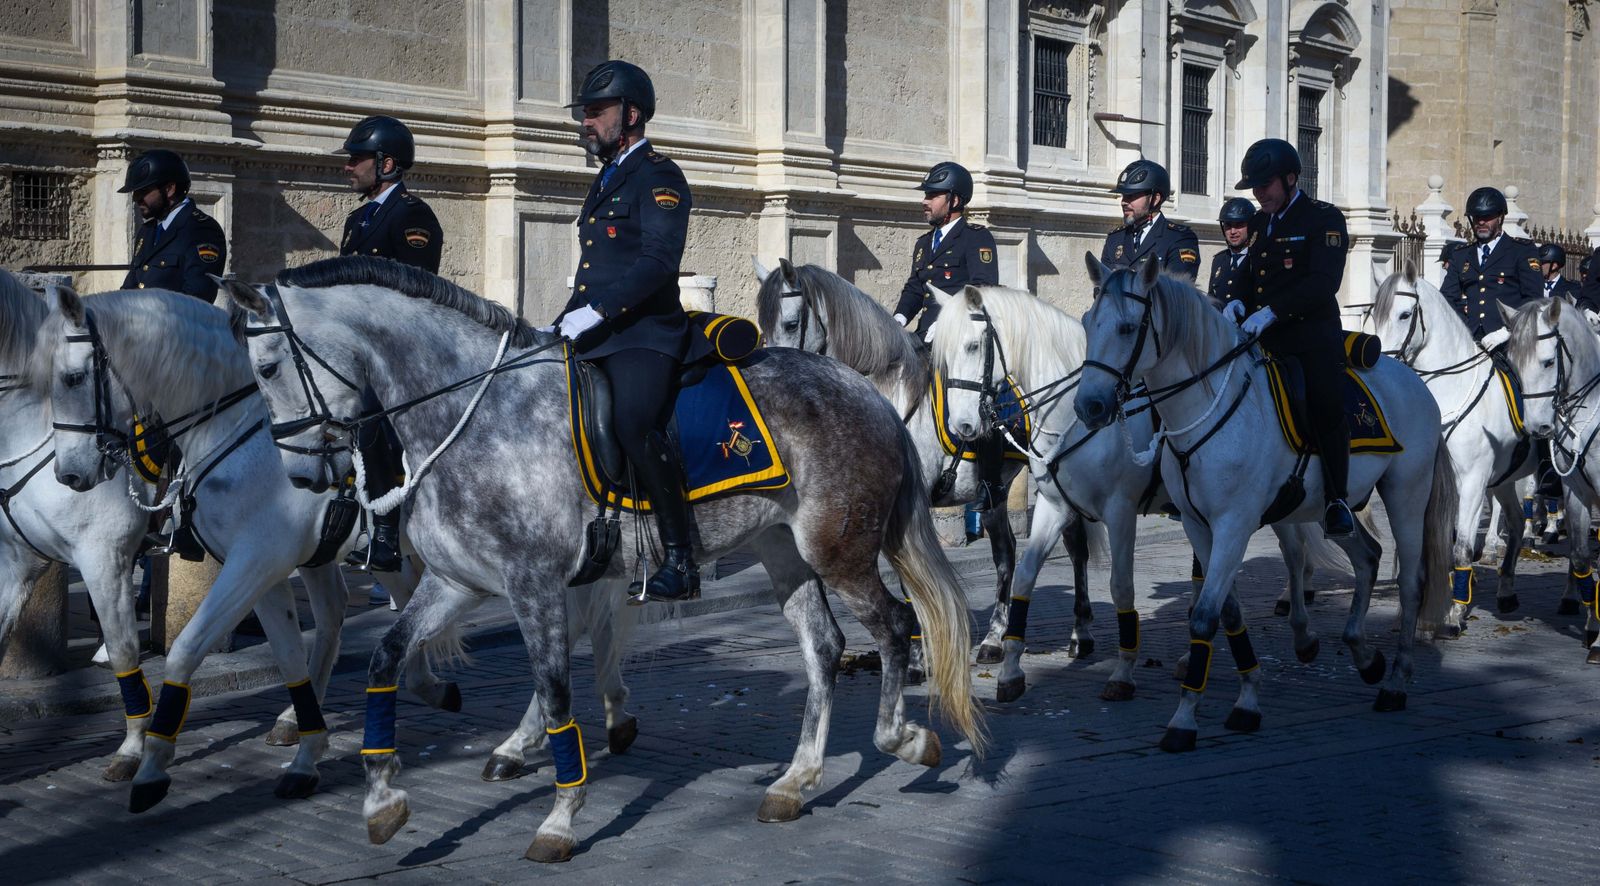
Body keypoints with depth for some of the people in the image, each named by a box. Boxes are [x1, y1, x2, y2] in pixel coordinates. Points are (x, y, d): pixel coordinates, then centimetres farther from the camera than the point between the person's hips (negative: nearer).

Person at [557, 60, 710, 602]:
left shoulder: (657, 176, -4)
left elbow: (658, 261, -18)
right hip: (595, 336, 10)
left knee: (635, 426, -29)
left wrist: (594, 312, -24)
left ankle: (680, 562, -22)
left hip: (644, 334, -10)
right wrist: (562, 325, 16)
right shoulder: (606, 181, 25)